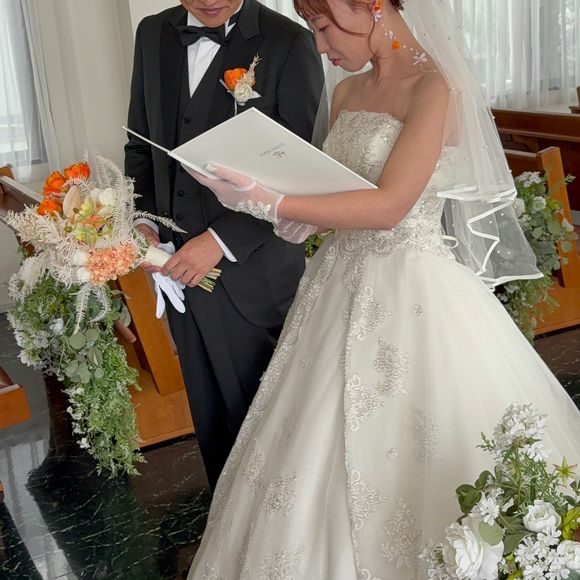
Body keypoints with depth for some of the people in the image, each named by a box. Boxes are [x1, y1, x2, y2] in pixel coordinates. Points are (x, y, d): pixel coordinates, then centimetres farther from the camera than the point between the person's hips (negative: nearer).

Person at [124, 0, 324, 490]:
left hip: (250, 271, -5)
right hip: (177, 262, 6)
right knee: (208, 412, 21)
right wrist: (141, 221, -2)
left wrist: (223, 239, -20)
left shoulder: (289, 43, -12)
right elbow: (140, 144, 13)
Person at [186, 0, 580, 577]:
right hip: (344, 283, 7)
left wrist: (266, 201, -24)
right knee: (318, 456, 12)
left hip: (413, 291, -7)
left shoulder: (436, 86, -12)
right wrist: (294, 210, -7)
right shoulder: (347, 92, 11)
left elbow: (389, 206, -21)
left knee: (402, 452, 2)